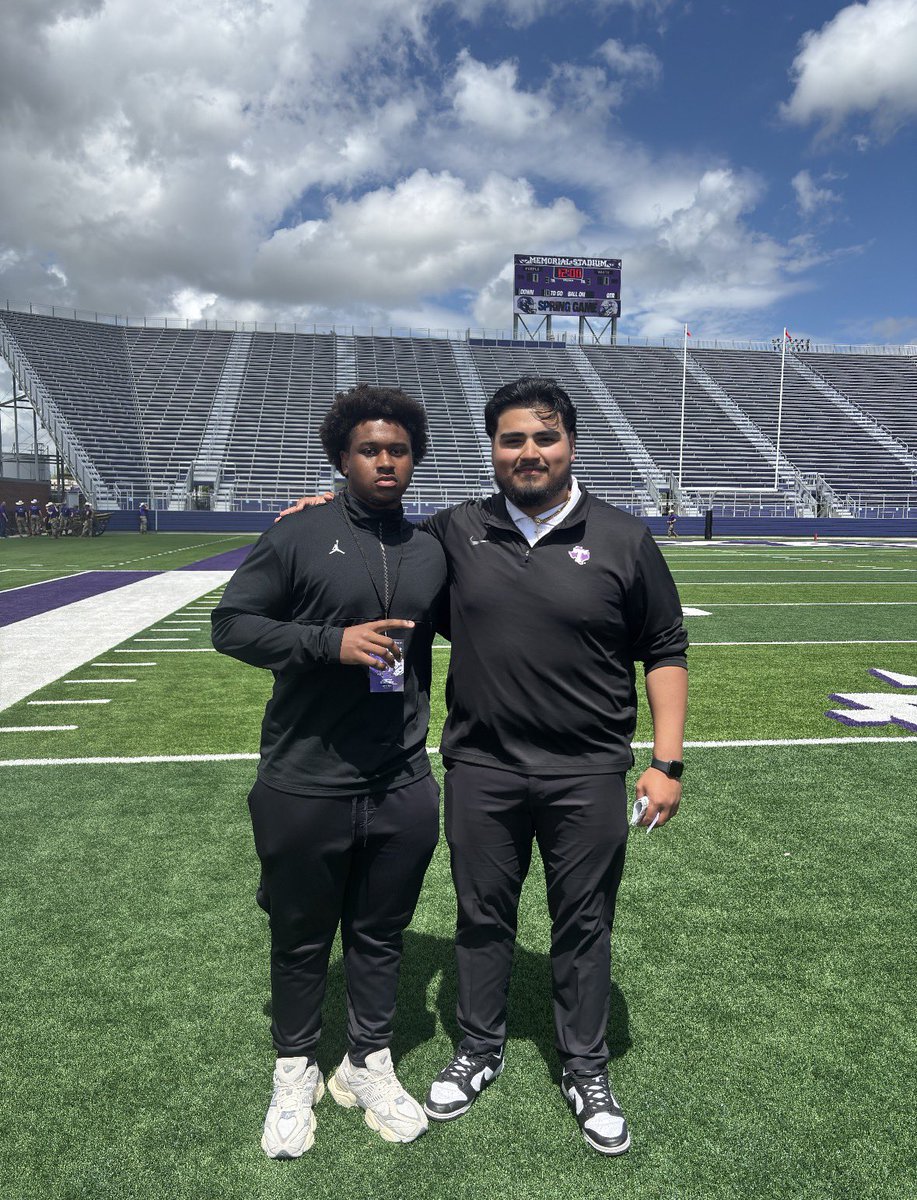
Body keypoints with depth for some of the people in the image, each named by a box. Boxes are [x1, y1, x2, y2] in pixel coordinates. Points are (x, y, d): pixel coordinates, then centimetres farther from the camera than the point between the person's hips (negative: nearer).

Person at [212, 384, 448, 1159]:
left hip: (402, 790, 3)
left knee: (381, 936, 19)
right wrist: (331, 641, -19)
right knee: (301, 939, 16)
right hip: (304, 788, -3)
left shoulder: (432, 552, 5)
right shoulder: (298, 537, -7)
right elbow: (231, 624, -8)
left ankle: (369, 1064, 42)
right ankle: (296, 1070, 40)